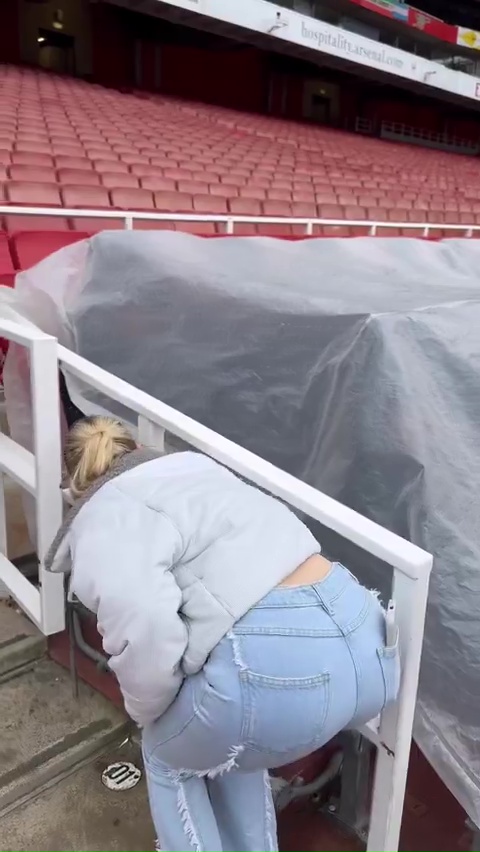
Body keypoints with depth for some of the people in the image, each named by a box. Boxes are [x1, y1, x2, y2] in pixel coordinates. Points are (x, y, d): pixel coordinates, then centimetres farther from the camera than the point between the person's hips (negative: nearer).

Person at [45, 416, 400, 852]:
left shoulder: (101, 520, 3)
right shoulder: (192, 464, 26)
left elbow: (147, 634, -15)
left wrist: (144, 709, 6)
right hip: (365, 645, 8)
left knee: (170, 757, 26)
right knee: (227, 740, 35)